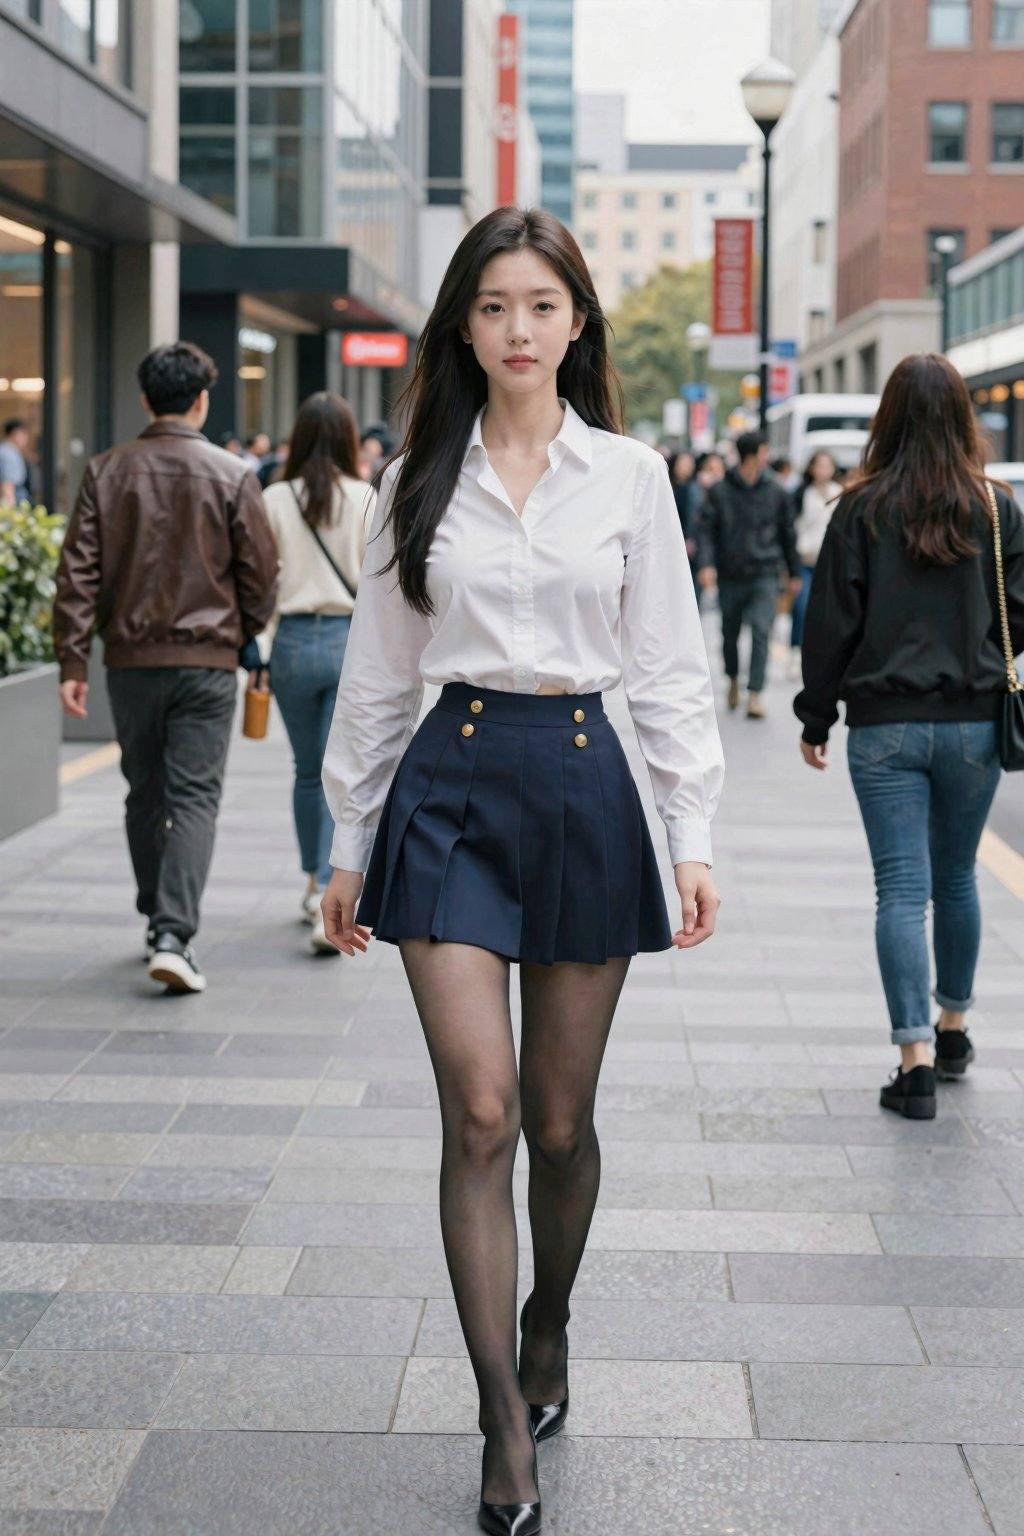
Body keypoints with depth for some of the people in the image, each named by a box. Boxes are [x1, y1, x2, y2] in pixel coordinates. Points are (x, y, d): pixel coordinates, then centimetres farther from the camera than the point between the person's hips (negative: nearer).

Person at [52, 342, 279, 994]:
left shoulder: (106, 472, 1)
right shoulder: (231, 476, -5)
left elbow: (78, 571, -2)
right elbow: (260, 574, -2)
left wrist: (72, 660, 0)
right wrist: (246, 636, 16)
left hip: (130, 660, 3)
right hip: (206, 660, -3)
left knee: (145, 795, 17)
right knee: (194, 798, -2)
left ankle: (159, 921, 29)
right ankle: (174, 937, -14)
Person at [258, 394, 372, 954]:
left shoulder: (275, 500, -1)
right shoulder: (369, 501, -5)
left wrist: (252, 652, 9)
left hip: (294, 641, 2)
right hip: (352, 641, -2)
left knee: (308, 772, 19)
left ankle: (315, 885, 34)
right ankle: (329, 900, -16)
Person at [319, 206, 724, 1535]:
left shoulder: (629, 476, 4)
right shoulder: (417, 482, 6)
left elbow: (669, 668, 5)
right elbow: (379, 673, 10)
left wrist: (694, 837, -1)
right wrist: (352, 846, 10)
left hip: (584, 784, 0)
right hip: (451, 784, 0)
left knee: (559, 1118, 9)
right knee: (480, 1113, -8)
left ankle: (547, 1323, 37)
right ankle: (507, 1429, -1)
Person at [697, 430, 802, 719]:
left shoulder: (775, 492, 4)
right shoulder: (719, 491, -2)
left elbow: (786, 533, 11)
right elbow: (707, 530, -2)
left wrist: (794, 573, 15)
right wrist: (706, 563, -17)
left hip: (764, 577, 0)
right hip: (730, 576, 0)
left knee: (761, 632, -13)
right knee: (730, 633, 13)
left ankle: (754, 694, -13)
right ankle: (733, 679, 38)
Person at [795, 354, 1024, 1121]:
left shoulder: (862, 509, -4)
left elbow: (831, 621, -2)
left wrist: (817, 718, 6)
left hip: (885, 726, -2)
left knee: (902, 889, -1)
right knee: (956, 878, 18)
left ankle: (916, 1059, -7)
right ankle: (953, 1028, 32)